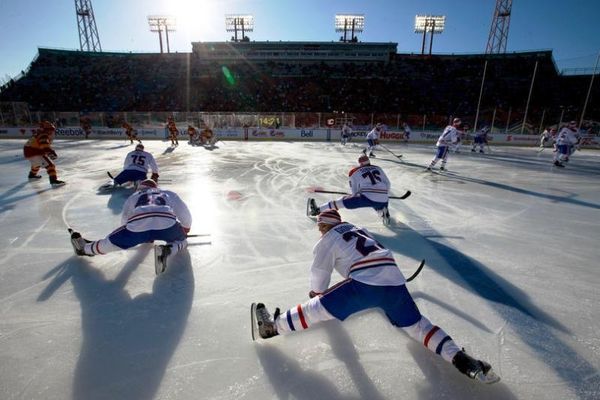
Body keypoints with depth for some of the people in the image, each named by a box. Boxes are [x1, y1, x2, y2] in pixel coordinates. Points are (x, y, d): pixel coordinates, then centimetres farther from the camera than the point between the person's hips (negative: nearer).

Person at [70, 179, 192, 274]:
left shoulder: (133, 196, 38)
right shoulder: (169, 193, 35)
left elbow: (125, 219, 37)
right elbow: (185, 214, 30)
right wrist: (185, 229, 47)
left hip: (137, 226, 2)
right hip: (167, 225, -1)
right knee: (181, 240, 24)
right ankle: (168, 250, -3)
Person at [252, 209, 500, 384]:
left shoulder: (329, 239, 11)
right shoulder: (360, 231, 29)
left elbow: (320, 271, 15)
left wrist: (317, 292, 34)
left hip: (365, 285, -6)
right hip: (395, 284, 6)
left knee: (318, 309, 4)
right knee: (416, 325, 21)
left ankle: (273, 326, 9)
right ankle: (462, 360, 8)